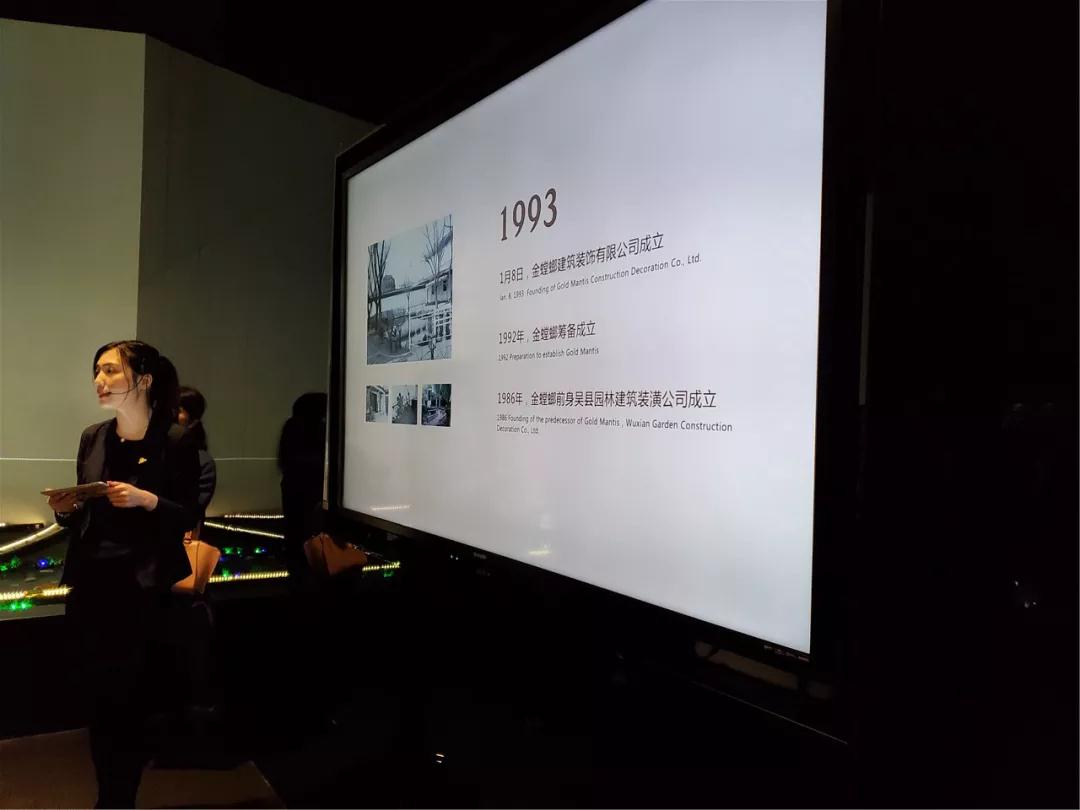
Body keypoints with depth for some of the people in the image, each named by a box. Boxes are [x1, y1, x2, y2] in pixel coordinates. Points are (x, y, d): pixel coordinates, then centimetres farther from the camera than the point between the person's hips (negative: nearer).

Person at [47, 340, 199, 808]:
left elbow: (188, 518, -7)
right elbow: (84, 516, 15)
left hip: (142, 589, -5)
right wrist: (65, 511, -6)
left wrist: (148, 500, -22)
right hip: (89, 586, 5)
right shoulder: (92, 439, 7)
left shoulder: (175, 441, -8)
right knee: (97, 700, 9)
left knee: (127, 703, 2)